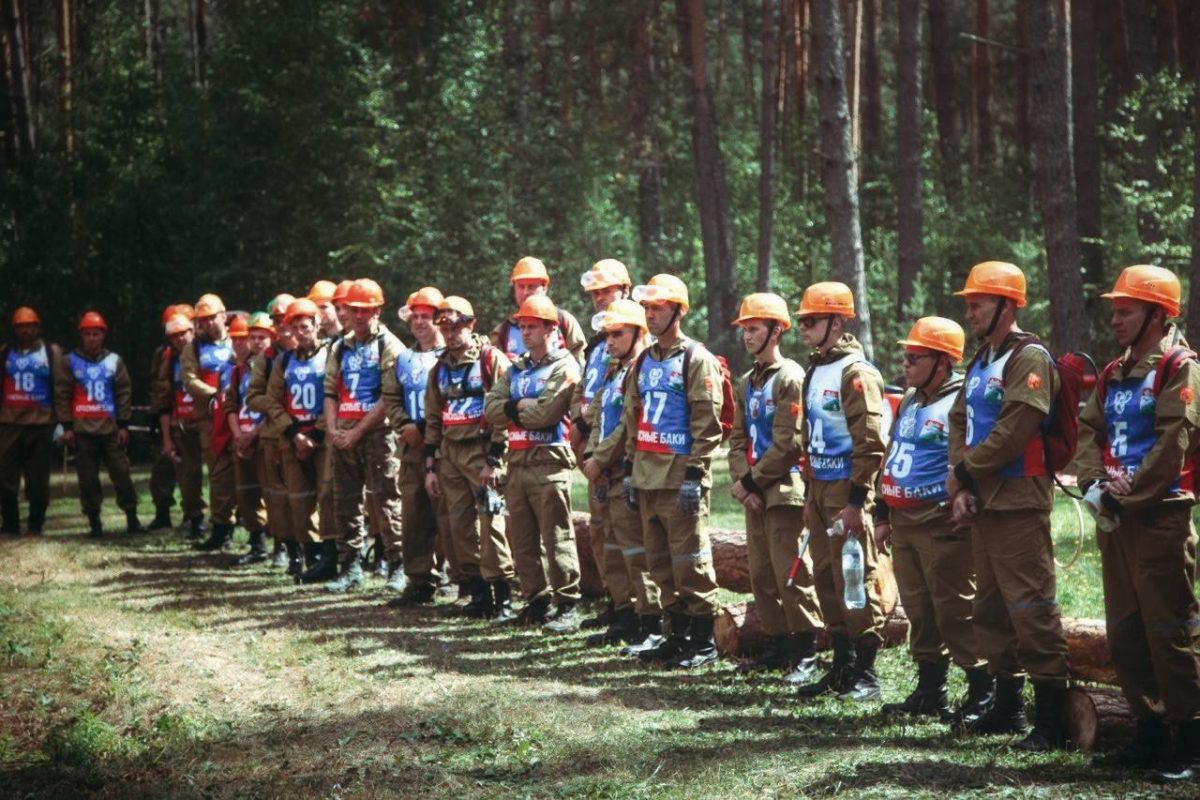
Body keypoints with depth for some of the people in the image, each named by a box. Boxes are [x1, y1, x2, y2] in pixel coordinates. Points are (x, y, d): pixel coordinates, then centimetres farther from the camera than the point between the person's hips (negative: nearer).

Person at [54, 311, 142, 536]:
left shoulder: (114, 361, 8)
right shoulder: (70, 362, 4)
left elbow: (124, 393, 8)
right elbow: (62, 395, 3)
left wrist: (123, 425, 2)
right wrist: (67, 426, -3)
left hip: (110, 428, 0)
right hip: (81, 429, 0)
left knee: (121, 473, -1)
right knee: (87, 478, 2)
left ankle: (132, 518, 7)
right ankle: (94, 522, 8)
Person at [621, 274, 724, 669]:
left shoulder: (697, 360, -7)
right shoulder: (643, 362, 16)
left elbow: (707, 424, -12)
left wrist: (694, 475, -16)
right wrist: (630, 469, 16)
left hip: (680, 476, -8)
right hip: (647, 475, 8)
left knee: (690, 561, -6)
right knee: (660, 561, 10)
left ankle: (703, 641, 0)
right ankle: (679, 633, 18)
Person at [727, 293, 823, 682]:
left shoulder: (791, 378, -10)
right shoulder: (746, 384, 16)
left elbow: (788, 443, -15)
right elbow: (738, 439, 14)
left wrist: (752, 480, -12)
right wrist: (741, 482, -2)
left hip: (785, 491, -8)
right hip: (755, 493, 8)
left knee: (792, 575, -8)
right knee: (761, 575, 11)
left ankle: (806, 654, -4)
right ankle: (777, 646, 19)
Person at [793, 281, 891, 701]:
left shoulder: (856, 372, -12)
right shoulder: (815, 372, 16)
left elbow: (869, 441, -18)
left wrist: (857, 499, -20)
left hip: (846, 491, -9)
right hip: (820, 488, 9)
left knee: (855, 581, -7)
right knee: (826, 579, 11)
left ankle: (865, 674, -2)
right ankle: (842, 667, 18)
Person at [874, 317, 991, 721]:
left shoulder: (961, 403, -13)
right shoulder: (910, 400, 17)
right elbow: (892, 457, 24)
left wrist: (958, 514, -20)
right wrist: (882, 514, 22)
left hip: (942, 525, -9)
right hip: (904, 521, 9)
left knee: (955, 612, -8)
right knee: (918, 610, 14)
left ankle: (984, 693, -1)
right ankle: (930, 692, 22)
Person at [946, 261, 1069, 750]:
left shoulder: (1029, 359, -12)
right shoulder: (981, 361, 17)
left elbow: (1013, 431, -20)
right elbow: (959, 423, 15)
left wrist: (963, 473, -10)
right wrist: (962, 488, 0)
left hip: (1019, 503, -10)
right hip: (982, 503, 10)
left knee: (1031, 608, -10)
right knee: (991, 606, 14)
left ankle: (1052, 716, -8)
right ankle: (1008, 705, 23)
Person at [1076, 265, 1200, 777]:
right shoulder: (1114, 375, 17)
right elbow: (1090, 433, 11)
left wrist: (1127, 497, -15)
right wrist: (1094, 485, -6)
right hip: (1115, 520, 8)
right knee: (1125, 631, 10)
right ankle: (1150, 732, 18)